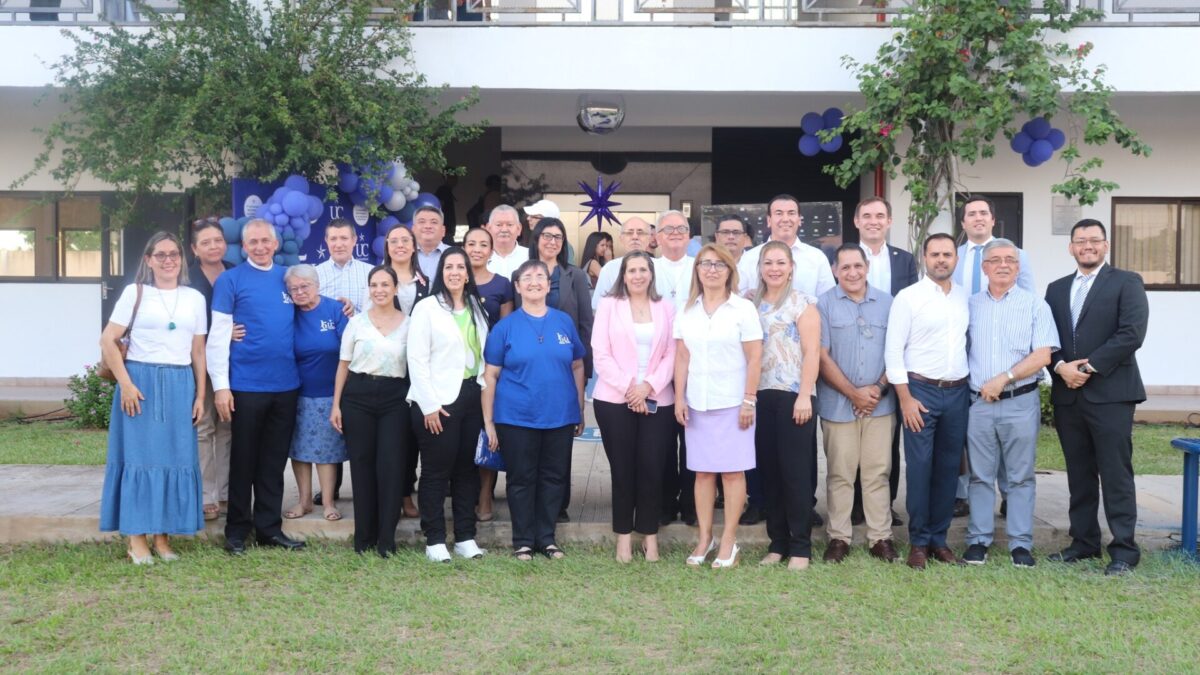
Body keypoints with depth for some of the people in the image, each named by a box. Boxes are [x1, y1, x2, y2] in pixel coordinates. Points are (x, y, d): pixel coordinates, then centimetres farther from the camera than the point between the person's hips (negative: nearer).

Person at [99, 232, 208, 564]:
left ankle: (163, 536, 15)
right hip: (141, 381, -3)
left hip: (180, 384, 3)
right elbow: (107, 341, -3)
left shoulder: (195, 298, 11)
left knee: (175, 458, 4)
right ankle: (137, 538, 6)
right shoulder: (135, 292, 1)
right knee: (140, 456, -1)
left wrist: (200, 395, 7)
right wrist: (125, 383, -11)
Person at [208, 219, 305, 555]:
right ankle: (237, 531, 17)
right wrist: (220, 385, -12)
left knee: (274, 461, 11)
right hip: (246, 385, -4)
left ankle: (270, 527, 21)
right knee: (244, 460, 6)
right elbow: (218, 334, -6)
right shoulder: (230, 280, -1)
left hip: (286, 385, 4)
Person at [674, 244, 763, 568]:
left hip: (732, 402, -3)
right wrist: (679, 399, 2)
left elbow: (754, 358, -5)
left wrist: (749, 400, -10)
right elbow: (682, 358, 9)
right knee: (702, 471, 7)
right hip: (697, 403, 3)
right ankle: (704, 538, 16)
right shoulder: (687, 310, 8)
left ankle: (729, 540, 10)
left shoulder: (743, 308, -3)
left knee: (732, 471, 1)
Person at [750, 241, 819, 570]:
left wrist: (804, 396, -15)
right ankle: (778, 542, 17)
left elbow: (812, 353, -7)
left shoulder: (802, 304, -2)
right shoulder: (752, 304, 12)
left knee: (796, 472, -2)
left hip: (793, 396, -5)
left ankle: (800, 546, 5)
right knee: (769, 472, 8)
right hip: (761, 396, 5)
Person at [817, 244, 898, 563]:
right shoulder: (824, 305, 0)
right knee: (839, 474, 4)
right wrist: (854, 393, -9)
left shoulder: (887, 303, 6)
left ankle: (881, 537, 13)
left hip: (880, 404, 2)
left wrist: (879, 388, -7)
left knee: (878, 473, 5)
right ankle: (839, 537, 13)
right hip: (838, 404, -1)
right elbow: (822, 357, -4)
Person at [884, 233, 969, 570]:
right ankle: (918, 542, 10)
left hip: (958, 392, 4)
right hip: (921, 391, -4)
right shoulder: (908, 297, -4)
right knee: (919, 469, -1)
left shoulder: (965, 297, 8)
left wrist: (972, 385, 4)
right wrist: (905, 398, -10)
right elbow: (893, 350, -7)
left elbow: (971, 341, 13)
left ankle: (939, 538, 19)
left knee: (948, 468, 9)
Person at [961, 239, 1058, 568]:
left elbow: (1042, 356, -6)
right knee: (980, 476, 6)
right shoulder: (971, 305, 10)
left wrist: (1004, 378, -14)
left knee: (1021, 477, 4)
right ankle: (978, 540, 14)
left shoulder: (1035, 305, 2)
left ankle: (1021, 543, 10)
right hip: (979, 403, 2)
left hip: (1020, 402, -2)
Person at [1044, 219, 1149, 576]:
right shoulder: (1056, 289, 16)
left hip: (1110, 394, -5)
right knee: (1079, 474, 10)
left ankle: (1124, 550, 2)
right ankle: (1084, 542, 18)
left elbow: (1131, 333, -11)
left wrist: (1090, 367, -14)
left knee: (1116, 474, -4)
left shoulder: (1126, 282, 1)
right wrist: (1061, 367, -8)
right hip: (1067, 395, 5)